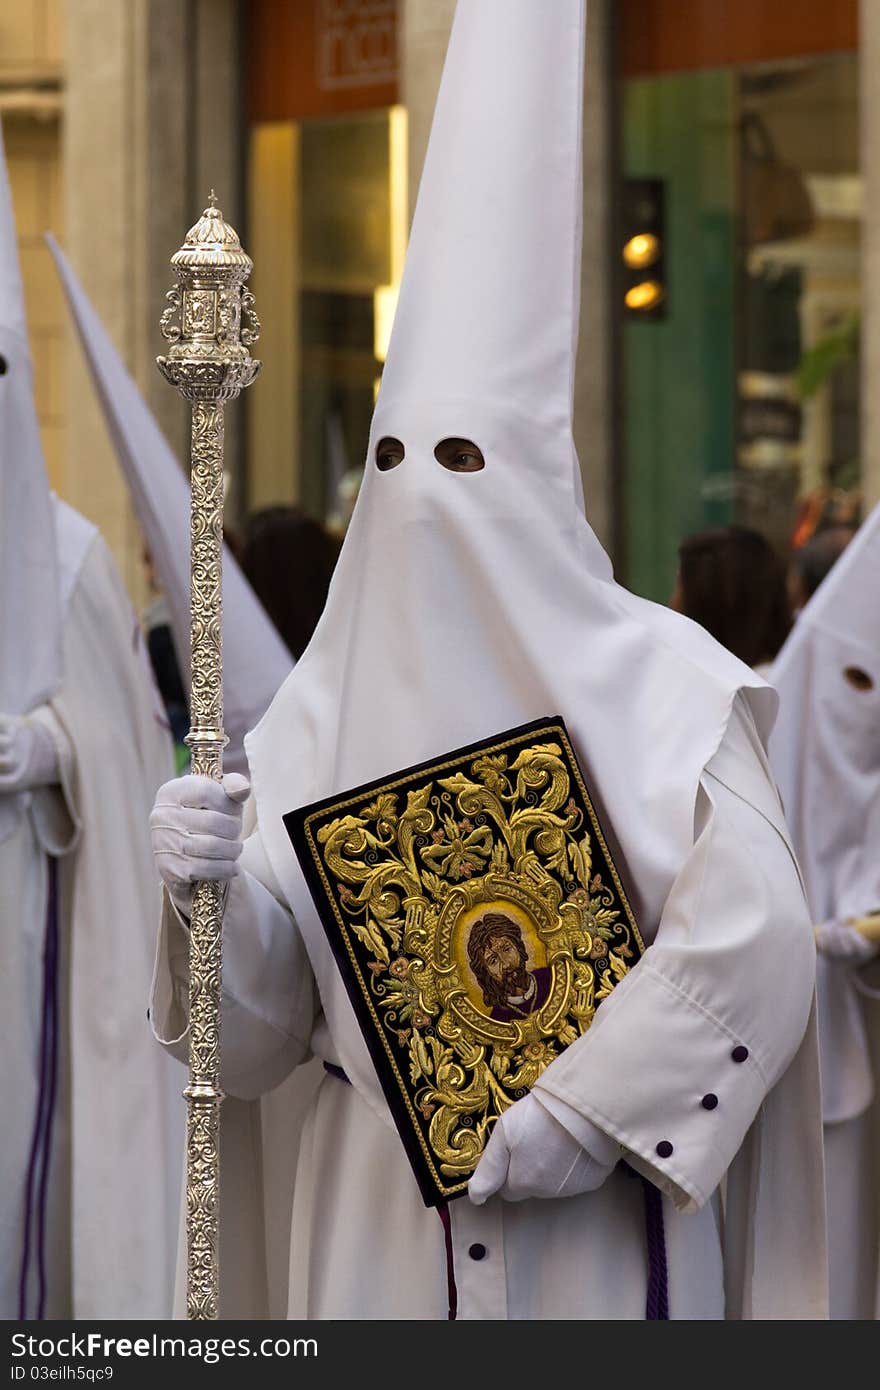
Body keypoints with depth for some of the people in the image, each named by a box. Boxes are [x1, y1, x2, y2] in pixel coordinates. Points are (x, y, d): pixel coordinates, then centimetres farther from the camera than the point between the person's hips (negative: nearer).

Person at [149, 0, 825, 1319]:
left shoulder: (650, 675, -6)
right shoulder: (328, 696, 5)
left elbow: (754, 936, -14)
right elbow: (260, 1020, 4)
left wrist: (581, 1120, -15)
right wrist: (209, 892, -15)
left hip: (593, 1223, -3)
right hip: (377, 1224, 3)